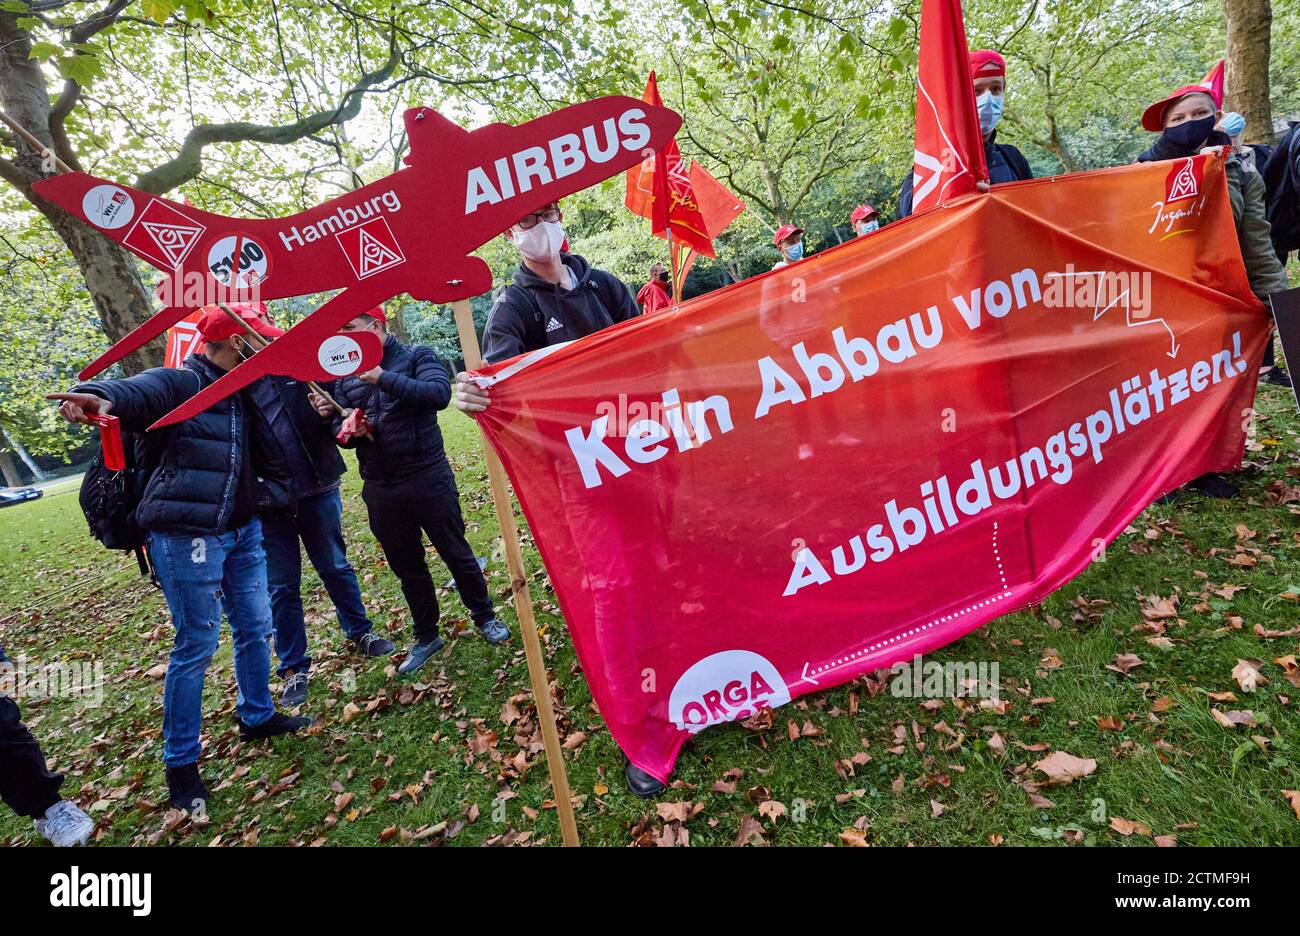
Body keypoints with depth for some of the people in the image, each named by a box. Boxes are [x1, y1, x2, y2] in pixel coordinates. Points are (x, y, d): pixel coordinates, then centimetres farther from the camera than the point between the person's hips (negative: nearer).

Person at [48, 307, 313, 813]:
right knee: (196, 644, 0)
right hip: (188, 535, -8)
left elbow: (269, 450, 22)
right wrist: (99, 396, -53)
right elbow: (136, 391, -32)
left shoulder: (244, 393, 14)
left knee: (255, 627, 17)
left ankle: (257, 715, 38)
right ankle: (180, 762, 18)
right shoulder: (179, 382, -10)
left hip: (243, 528, 8)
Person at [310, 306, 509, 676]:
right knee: (406, 566, 14)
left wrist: (383, 377, -24)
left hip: (427, 477, -4)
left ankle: (485, 618, 29)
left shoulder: (416, 355, -4)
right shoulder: (345, 375, 9)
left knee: (456, 553, 7)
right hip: (380, 489, 4)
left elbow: (439, 393, -21)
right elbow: (339, 428, 10)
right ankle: (426, 636, 31)